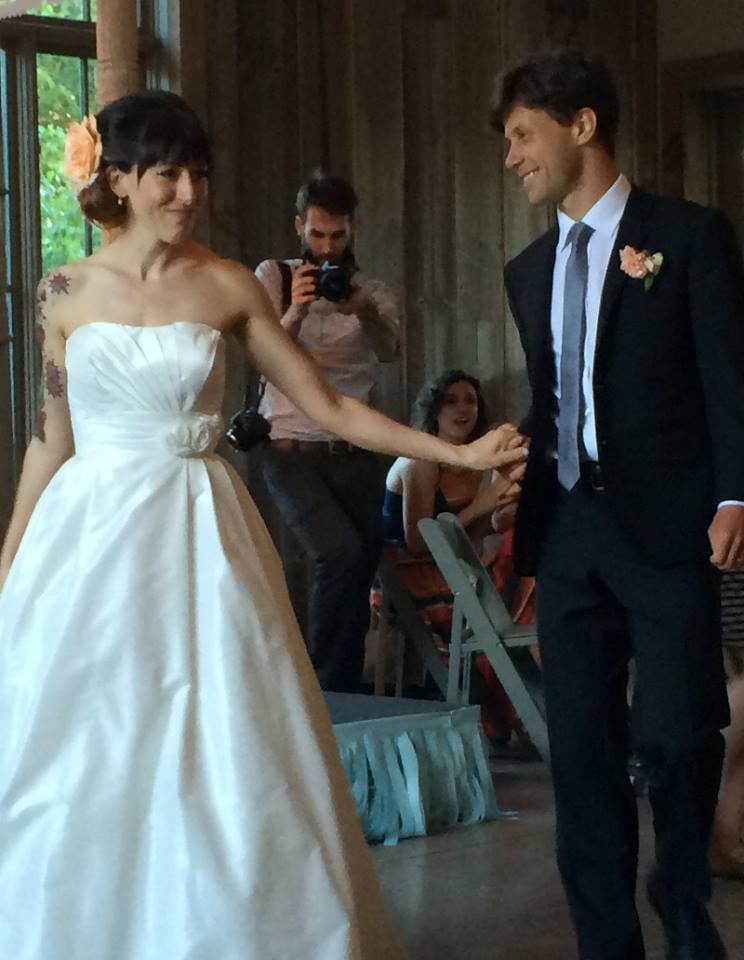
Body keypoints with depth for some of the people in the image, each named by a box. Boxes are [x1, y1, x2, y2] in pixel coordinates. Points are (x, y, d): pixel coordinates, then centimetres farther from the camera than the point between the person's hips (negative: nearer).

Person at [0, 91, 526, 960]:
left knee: (221, 764, -2)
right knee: (79, 772, 2)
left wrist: (459, 454, -3)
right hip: (89, 540, 1)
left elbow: (328, 407, 4)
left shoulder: (227, 288, 2)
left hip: (196, 542, 0)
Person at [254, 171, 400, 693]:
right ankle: (317, 680, -8)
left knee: (358, 581, 1)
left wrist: (363, 313, -34)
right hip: (292, 450, -3)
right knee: (343, 553, -23)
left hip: (355, 456, 3)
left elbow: (388, 351, -13)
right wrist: (295, 311, -30)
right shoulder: (274, 277, 3)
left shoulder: (375, 294, 8)